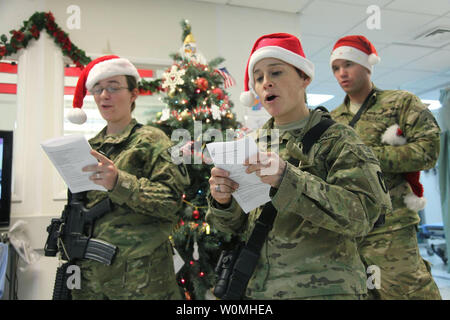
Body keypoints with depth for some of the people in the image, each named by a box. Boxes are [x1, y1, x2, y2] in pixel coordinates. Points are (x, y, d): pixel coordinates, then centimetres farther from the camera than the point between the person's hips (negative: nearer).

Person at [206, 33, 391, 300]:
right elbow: (240, 226, 9)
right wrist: (224, 203, -14)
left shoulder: (337, 139, -6)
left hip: (324, 289, -4)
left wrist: (287, 179, -27)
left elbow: (362, 214, -18)